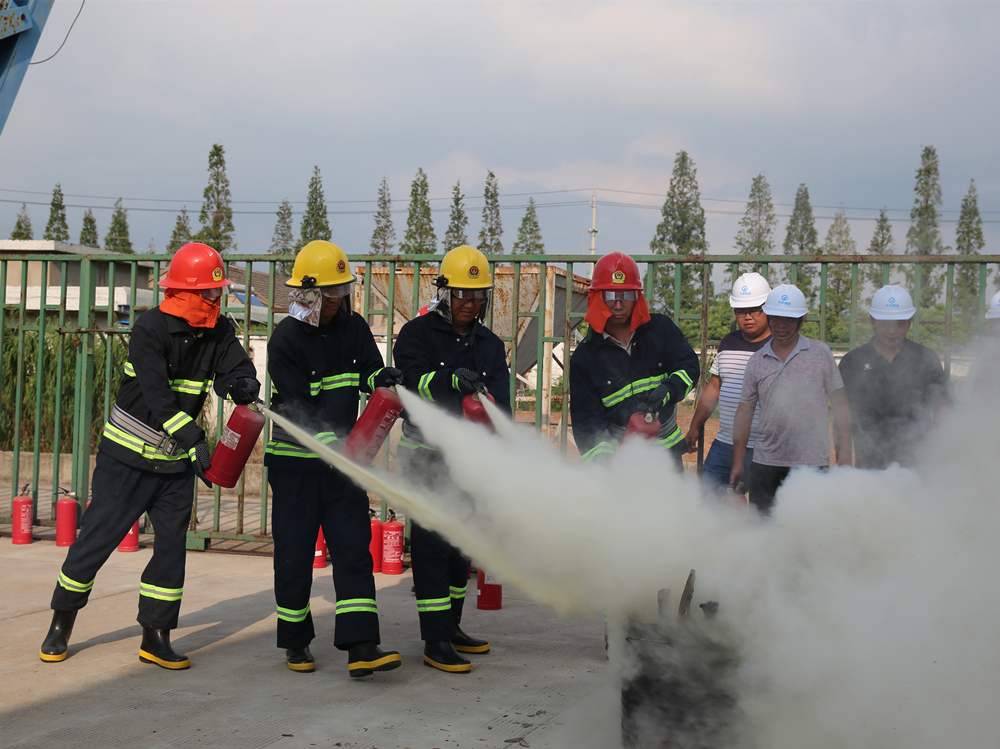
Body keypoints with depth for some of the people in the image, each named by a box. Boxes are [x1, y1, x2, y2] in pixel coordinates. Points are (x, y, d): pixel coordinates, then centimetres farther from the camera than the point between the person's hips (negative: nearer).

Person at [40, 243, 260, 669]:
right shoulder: (149, 330, -19)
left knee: (173, 543, 2)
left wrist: (243, 386, -36)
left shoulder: (219, 332, -2)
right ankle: (61, 625, 16)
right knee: (99, 535, -1)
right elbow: (156, 396, -28)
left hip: (176, 459, 5)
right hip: (128, 454, -5)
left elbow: (240, 370, -11)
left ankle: (156, 638, 11)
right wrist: (196, 441, -36)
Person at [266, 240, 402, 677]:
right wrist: (336, 445, -32)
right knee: (294, 554, 5)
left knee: (353, 547, -5)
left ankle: (361, 648, -9)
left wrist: (382, 378, -19)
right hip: (294, 462, -4)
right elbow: (300, 410, -20)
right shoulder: (286, 341, -14)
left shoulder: (352, 327, 2)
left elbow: (369, 372, 6)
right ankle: (295, 641, 23)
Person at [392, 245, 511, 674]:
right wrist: (452, 380, -40)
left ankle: (451, 627, 27)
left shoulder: (490, 345, 11)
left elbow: (499, 399, 1)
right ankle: (435, 641, -7)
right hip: (425, 456, -6)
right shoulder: (418, 333, -4)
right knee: (432, 544, -9)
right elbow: (413, 378, -22)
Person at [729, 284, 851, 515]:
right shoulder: (757, 361, 9)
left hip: (811, 462, -2)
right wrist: (737, 463, 7)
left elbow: (840, 404, 4)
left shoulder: (820, 353, 3)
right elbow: (745, 411, 11)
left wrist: (844, 453, -4)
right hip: (765, 461, 2)